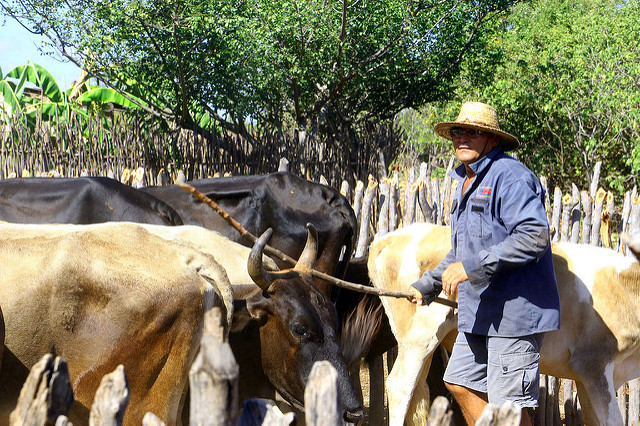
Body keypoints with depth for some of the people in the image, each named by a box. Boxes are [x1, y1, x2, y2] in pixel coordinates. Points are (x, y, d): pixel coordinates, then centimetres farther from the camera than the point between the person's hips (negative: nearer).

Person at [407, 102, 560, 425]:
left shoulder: (510, 176, -14)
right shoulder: (466, 182, 19)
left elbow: (534, 236, -27)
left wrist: (472, 267, -27)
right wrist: (427, 285, 28)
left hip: (515, 309, -10)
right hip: (479, 311, 10)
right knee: (460, 383, 14)